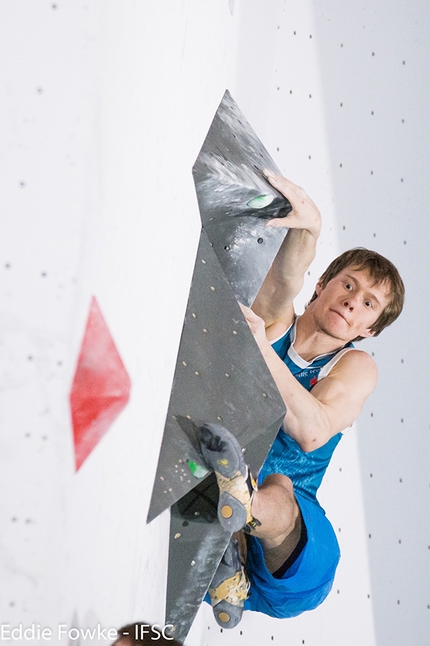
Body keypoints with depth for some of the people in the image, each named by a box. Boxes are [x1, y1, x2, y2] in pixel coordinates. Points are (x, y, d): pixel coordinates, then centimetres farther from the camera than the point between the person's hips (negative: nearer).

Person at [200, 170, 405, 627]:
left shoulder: (356, 366, 2)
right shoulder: (277, 321, 5)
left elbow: (312, 432, -20)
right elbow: (285, 282, -22)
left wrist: (260, 344, -29)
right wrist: (307, 226, -43)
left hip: (287, 507, -1)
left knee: (279, 496, -39)